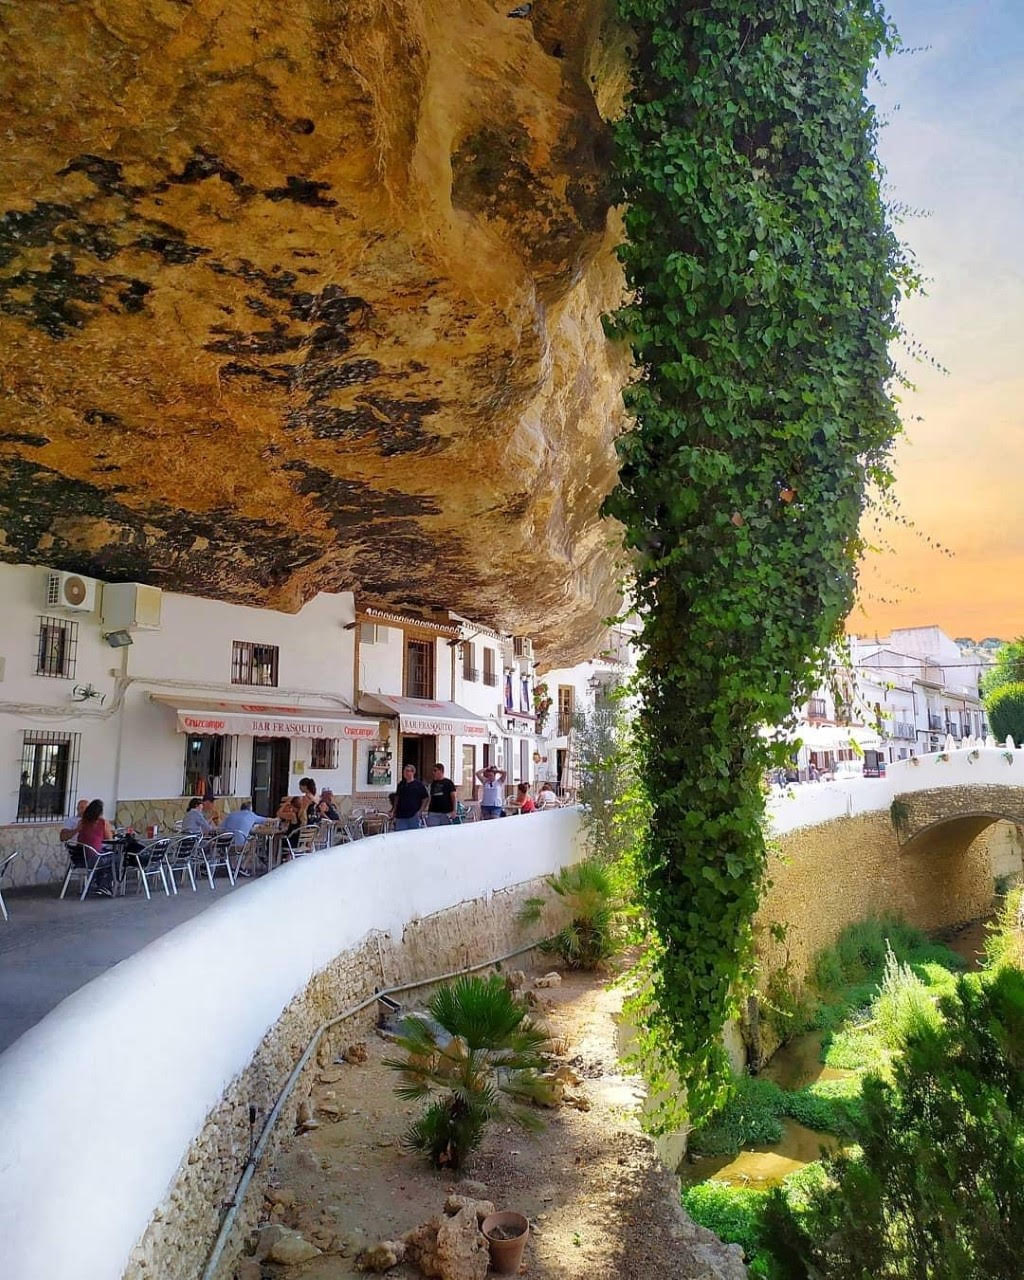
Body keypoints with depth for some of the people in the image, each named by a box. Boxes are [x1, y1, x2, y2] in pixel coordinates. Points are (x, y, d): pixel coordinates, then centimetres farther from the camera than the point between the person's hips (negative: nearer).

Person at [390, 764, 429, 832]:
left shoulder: (418, 784, -3)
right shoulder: (401, 784, 11)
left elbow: (426, 799, -1)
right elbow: (397, 798, 21)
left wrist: (420, 811, -8)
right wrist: (393, 811, 14)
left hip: (413, 816, -4)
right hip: (400, 816, 4)